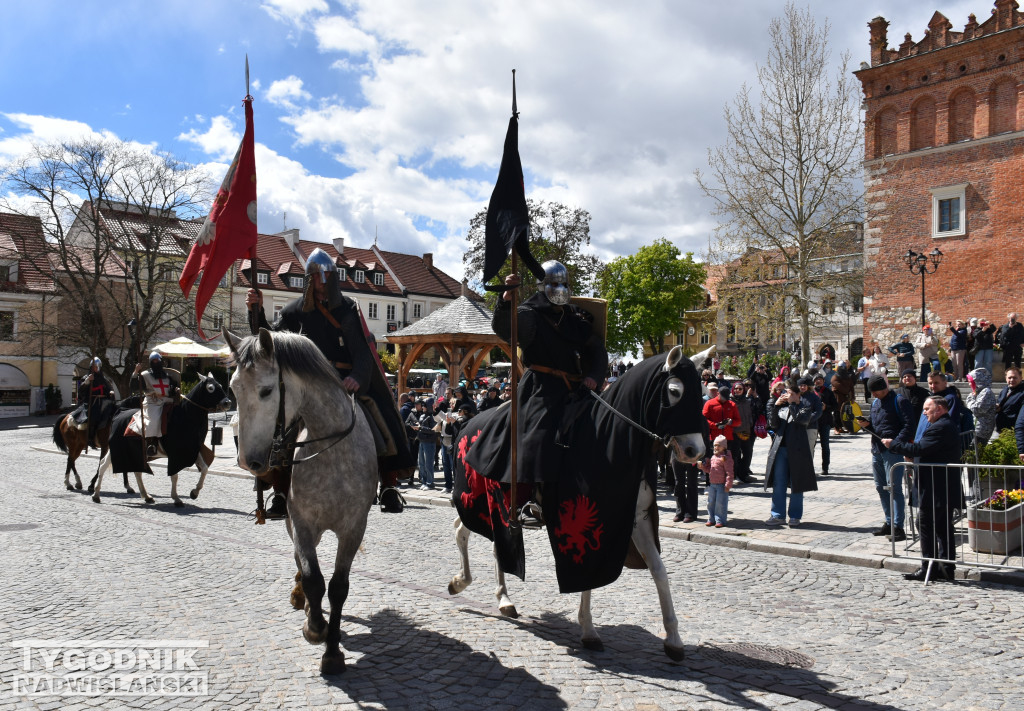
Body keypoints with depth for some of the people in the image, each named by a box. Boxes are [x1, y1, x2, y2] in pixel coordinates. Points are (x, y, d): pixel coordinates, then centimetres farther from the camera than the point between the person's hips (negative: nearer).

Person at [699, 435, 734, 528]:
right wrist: (703, 466, 6)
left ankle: (721, 520, 6)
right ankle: (712, 519, 23)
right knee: (711, 502, 13)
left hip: (721, 485, -8)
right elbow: (709, 470, 24)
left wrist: (728, 485, -19)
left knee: (720, 503, -3)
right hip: (712, 484, 8)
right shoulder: (713, 457, 13)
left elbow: (729, 473, -15)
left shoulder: (726, 458, -12)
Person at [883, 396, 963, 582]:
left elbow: (918, 449, -24)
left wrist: (893, 444, -10)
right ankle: (946, 567, 18)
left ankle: (928, 568, 3)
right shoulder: (949, 426, 15)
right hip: (947, 488, 10)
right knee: (944, 528, 13)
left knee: (927, 527, -3)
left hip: (935, 489, -10)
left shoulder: (939, 427, -18)